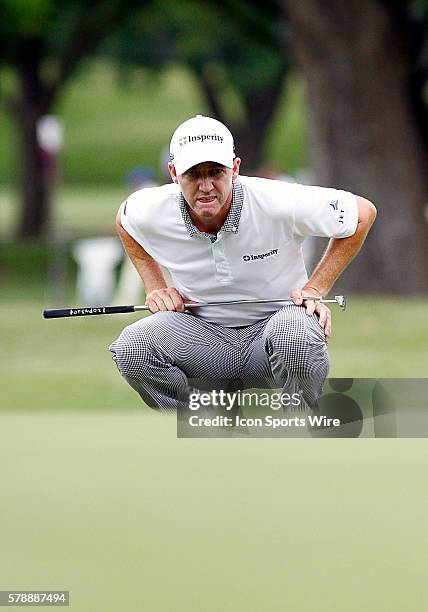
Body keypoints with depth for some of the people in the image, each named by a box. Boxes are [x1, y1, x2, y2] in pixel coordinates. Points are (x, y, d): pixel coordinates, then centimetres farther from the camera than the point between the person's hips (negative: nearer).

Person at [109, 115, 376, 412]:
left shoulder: (277, 203, -22)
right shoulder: (152, 212, -13)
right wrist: (155, 288, 5)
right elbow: (125, 218, 15)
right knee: (131, 347, -27)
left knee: (297, 332, -39)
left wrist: (315, 289, -10)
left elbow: (363, 212, -7)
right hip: (203, 333, 2)